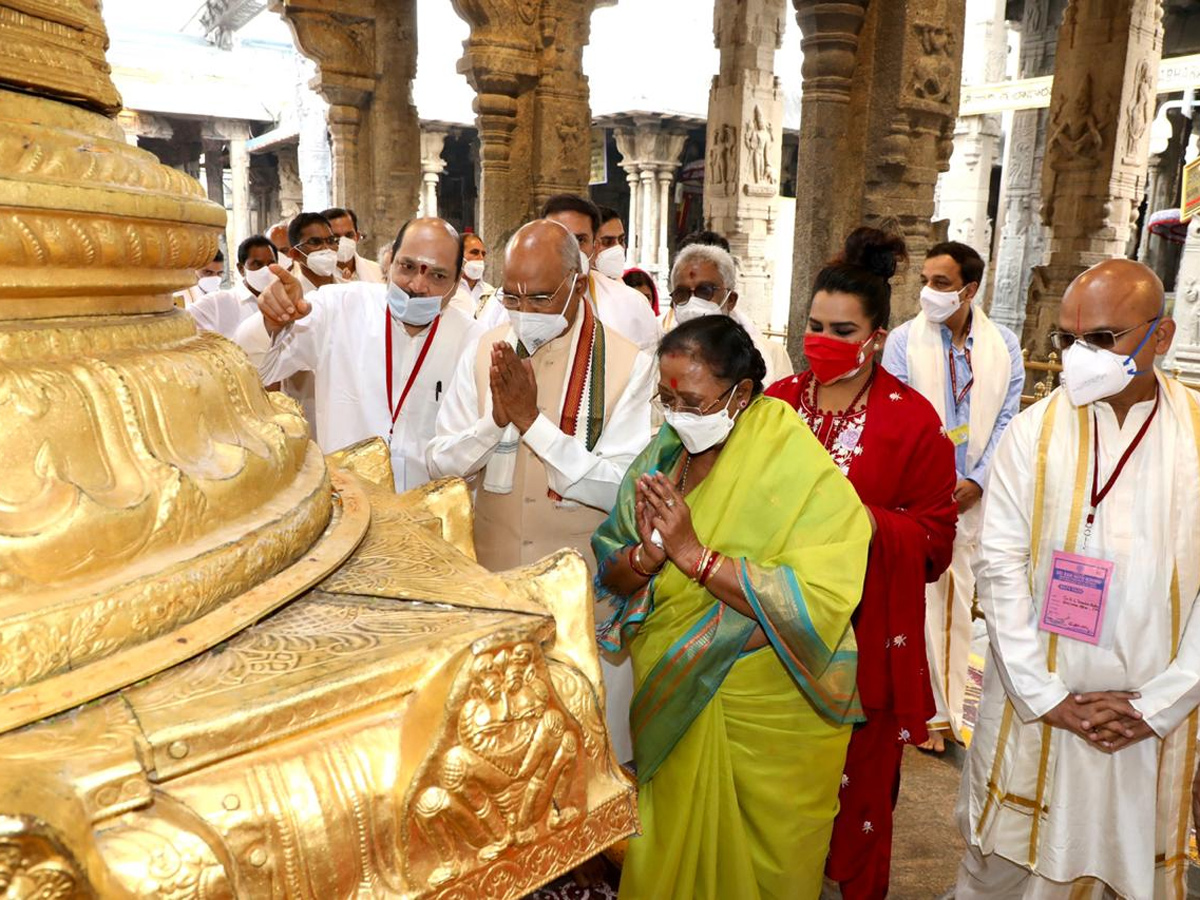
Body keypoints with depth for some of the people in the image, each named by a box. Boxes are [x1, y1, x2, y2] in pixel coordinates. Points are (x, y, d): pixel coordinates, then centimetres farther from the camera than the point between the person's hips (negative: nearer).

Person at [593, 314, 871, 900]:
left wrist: (694, 553, -27)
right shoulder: (663, 455, -1)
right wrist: (646, 556, -21)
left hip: (766, 720, -4)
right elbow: (608, 571, 1)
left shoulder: (801, 472, -17)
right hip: (668, 703, 5)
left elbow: (818, 602, -28)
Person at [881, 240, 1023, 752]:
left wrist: (977, 482, -7)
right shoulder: (903, 340, -2)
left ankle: (951, 708, 22)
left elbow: (1008, 419, 3)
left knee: (960, 604, 10)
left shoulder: (1003, 345, 4)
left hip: (975, 495, 2)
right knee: (921, 600, 0)